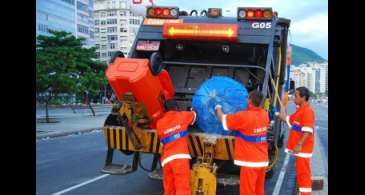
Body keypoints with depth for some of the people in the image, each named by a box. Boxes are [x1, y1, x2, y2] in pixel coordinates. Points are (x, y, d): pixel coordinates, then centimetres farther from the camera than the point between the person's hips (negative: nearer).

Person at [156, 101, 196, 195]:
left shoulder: (159, 123, 14)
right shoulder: (181, 116, 9)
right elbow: (194, 115, 28)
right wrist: (191, 111, 52)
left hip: (166, 160, 4)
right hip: (180, 156, -4)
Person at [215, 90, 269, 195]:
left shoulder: (243, 116, -18)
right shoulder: (265, 114, 2)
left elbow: (223, 119, -5)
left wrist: (218, 109, 16)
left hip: (250, 162, -7)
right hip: (263, 160, 7)